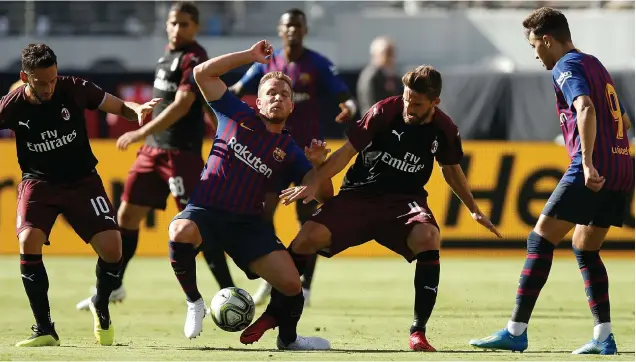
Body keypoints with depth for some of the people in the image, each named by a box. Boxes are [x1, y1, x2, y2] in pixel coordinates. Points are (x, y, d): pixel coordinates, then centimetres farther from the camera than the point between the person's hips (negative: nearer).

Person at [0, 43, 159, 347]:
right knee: (29, 242, -26)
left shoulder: (74, 89, -13)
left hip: (82, 181, 1)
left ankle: (101, 307, 19)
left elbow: (119, 107, -3)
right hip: (39, 182, -1)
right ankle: (44, 330, -14)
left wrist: (137, 110, -25)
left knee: (111, 247, -15)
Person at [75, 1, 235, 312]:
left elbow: (182, 105, -23)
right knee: (127, 214, 11)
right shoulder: (167, 56, 13)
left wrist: (142, 132, -26)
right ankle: (112, 287, 24)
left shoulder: (194, 59, -13)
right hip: (153, 149, 9)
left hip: (181, 154, -9)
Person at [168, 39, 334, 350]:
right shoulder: (237, 116, 7)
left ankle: (288, 337, 19)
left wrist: (319, 164, -15)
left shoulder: (290, 152, 9)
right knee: (180, 232, -39)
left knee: (291, 283, -15)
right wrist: (250, 56, 1)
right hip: (205, 210, -2)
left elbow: (325, 194, 4)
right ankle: (193, 301, -11)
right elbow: (203, 73, 3)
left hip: (248, 222, 2)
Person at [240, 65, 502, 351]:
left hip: (404, 199, 1)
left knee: (429, 237, -33)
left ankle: (418, 331, -24)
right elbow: (348, 151, -11)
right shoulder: (385, 112, -13)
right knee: (309, 236, -22)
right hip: (359, 195, -1)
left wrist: (474, 210, 16)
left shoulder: (444, 129, -4)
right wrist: (313, 184, -21)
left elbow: (451, 169, 17)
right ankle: (273, 314, -1)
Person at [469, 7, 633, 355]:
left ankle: (516, 331, -9)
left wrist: (588, 162, -29)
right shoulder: (595, 66, 23)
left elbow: (586, 108, -23)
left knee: (541, 238, -5)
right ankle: (603, 338, 9)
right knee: (585, 247, 18)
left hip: (593, 171, -9)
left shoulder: (566, 67, -5)